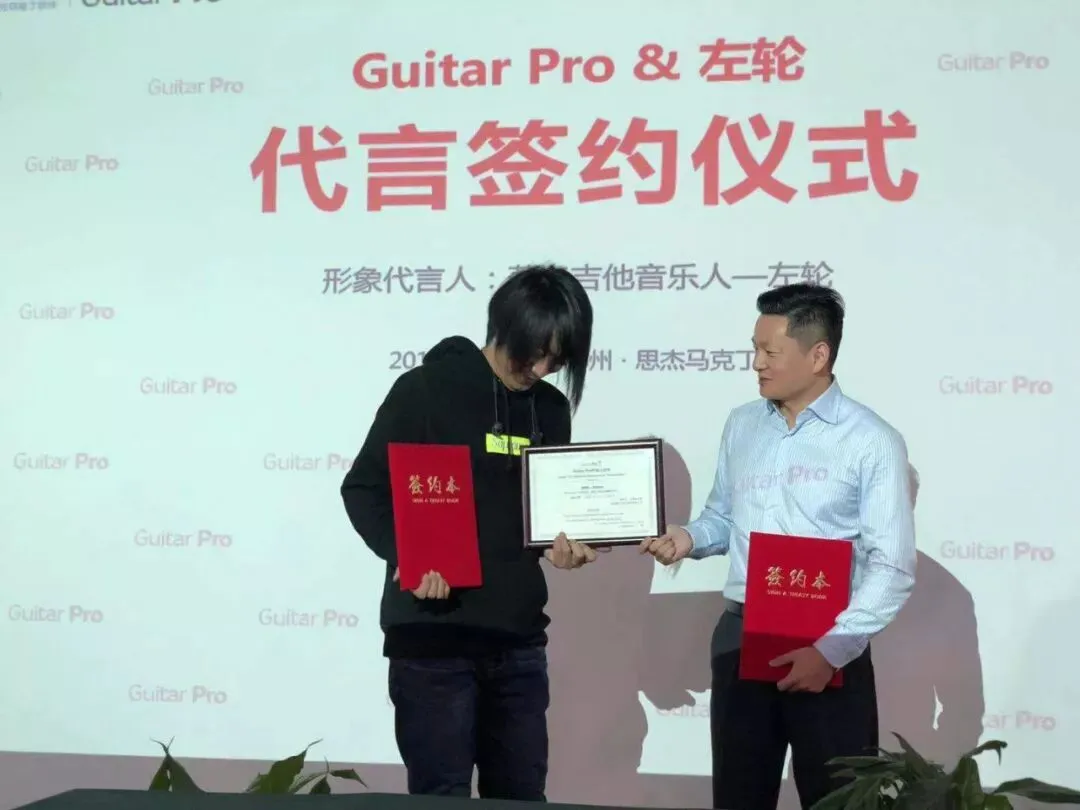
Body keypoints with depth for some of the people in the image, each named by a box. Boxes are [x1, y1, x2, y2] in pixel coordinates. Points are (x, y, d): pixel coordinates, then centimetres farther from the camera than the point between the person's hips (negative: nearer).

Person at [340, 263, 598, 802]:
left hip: (518, 637, 6)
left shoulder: (550, 410, 10)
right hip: (432, 636, -5)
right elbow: (364, 489, -5)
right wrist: (407, 558, -20)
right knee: (443, 798, -1)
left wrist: (559, 543, -3)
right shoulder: (427, 388, -7)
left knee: (522, 798, 12)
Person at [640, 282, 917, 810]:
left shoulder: (871, 441, -9)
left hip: (828, 648, -4)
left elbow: (893, 568, -13)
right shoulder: (741, 426, 9)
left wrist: (833, 648, -20)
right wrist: (689, 538, -6)